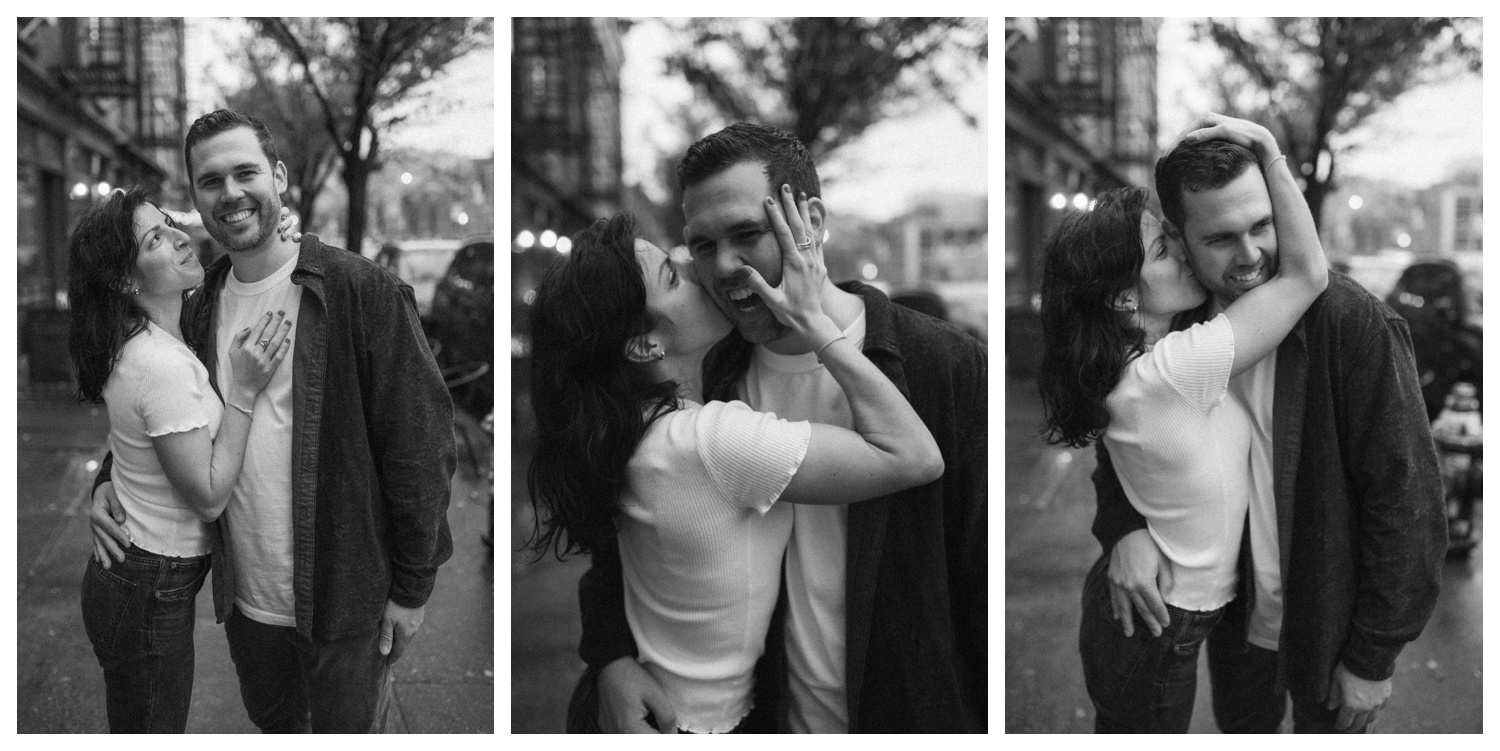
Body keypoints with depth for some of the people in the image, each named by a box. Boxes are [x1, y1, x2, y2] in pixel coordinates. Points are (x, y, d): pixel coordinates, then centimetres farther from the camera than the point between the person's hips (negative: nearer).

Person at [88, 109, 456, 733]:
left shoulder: (362, 291, -14)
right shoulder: (200, 310, 4)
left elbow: (419, 441, -14)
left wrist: (411, 586, -12)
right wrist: (108, 481, 0)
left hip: (345, 602, -6)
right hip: (245, 598, 6)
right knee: (272, 722, 22)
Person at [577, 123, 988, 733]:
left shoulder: (948, 367, -14)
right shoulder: (705, 383, -1)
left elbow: (987, 580, -13)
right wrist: (611, 656, -8)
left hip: (920, 727, -4)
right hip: (771, 726, 4)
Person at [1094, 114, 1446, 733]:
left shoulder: (1355, 326, -23)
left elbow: (1406, 502, -19)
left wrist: (1373, 658, -16)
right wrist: (1124, 525, -17)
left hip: (1330, 629, -4)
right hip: (1233, 619, 4)